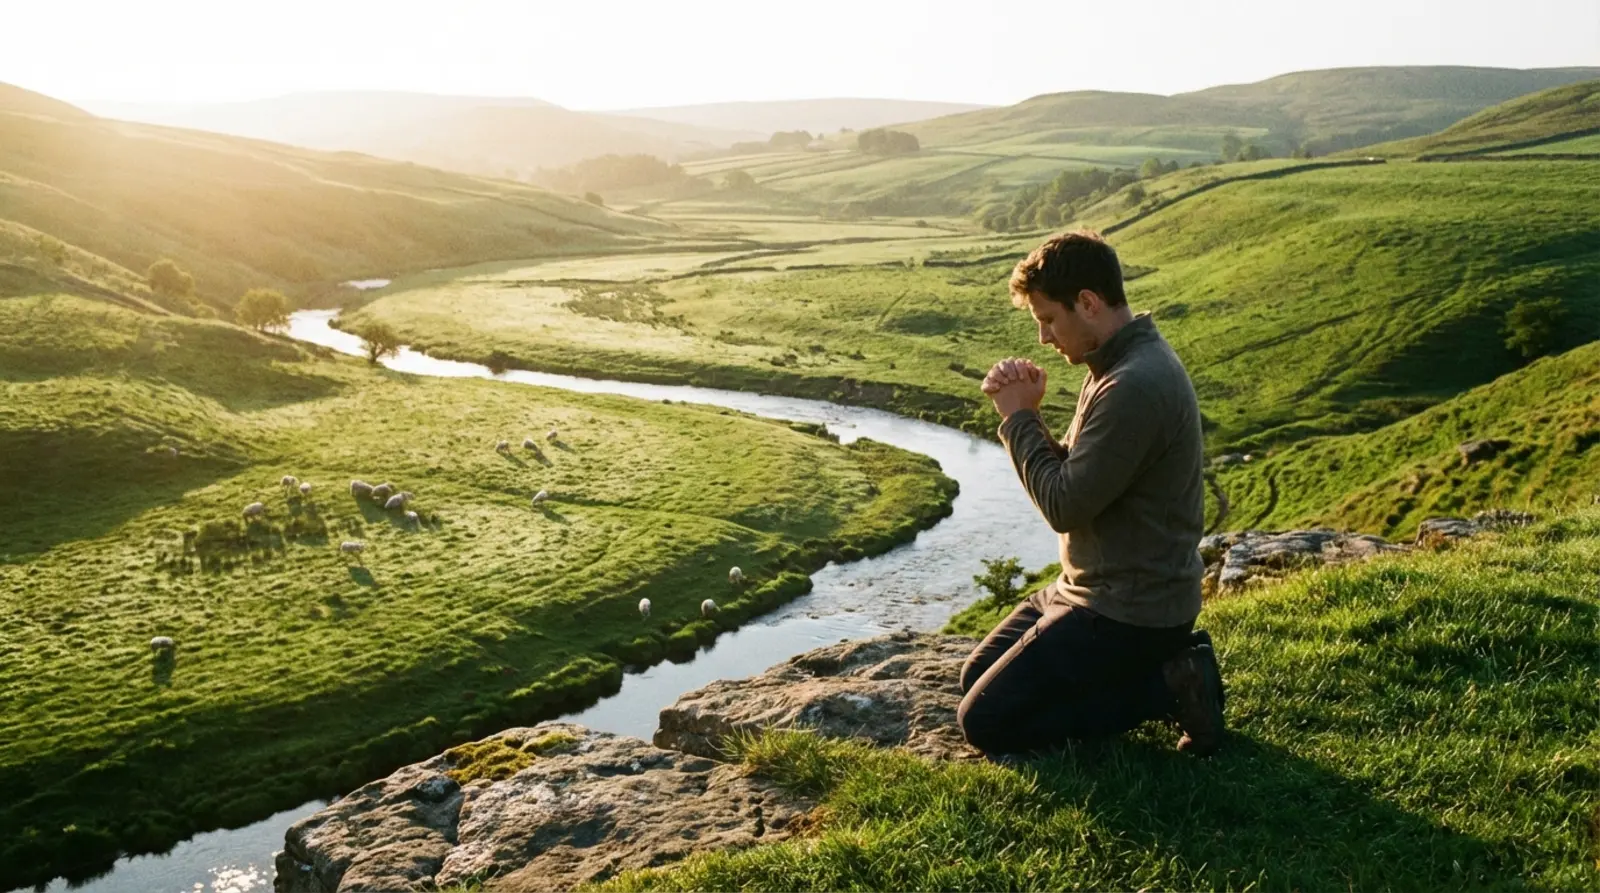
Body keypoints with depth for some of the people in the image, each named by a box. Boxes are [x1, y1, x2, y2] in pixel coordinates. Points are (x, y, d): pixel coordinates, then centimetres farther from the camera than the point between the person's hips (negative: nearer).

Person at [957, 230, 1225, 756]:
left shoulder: (1134, 387, -27)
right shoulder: (1122, 363, 7)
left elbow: (1064, 506, -25)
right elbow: (1075, 477, 9)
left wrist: (1019, 419, -13)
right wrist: (1023, 413, -7)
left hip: (1130, 610, -10)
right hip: (1095, 587, 10)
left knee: (984, 723, -7)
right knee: (976, 677, 18)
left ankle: (1167, 687, -2)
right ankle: (1164, 663, 12)